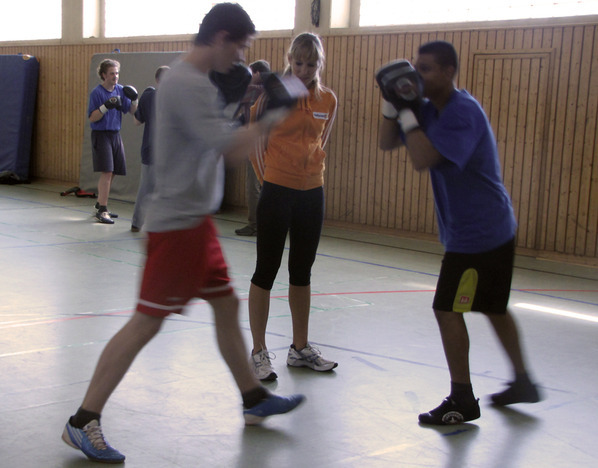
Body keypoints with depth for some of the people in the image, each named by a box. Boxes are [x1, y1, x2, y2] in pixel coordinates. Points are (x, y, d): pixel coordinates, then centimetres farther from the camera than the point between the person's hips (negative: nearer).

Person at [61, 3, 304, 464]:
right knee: (147, 321, -7)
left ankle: (254, 399, 33)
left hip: (197, 219, 11)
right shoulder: (188, 85, -19)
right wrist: (269, 119, -12)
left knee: (227, 305, 18)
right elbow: (228, 147, -26)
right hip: (177, 223, -10)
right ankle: (83, 422, 0)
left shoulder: (195, 80, 13)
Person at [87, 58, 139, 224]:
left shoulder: (121, 90, 8)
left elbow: (132, 111, 11)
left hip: (115, 135, 6)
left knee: (112, 173, 10)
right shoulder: (97, 92, -9)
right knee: (107, 172, -15)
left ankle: (99, 205, 24)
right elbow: (92, 118, -11)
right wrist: (106, 106, -24)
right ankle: (102, 210, -13)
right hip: (101, 135, -6)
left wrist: (134, 100, -7)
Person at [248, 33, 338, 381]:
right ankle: (259, 352, 12)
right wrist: (266, 173, -3)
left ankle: (301, 348, 27)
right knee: (267, 270, 1)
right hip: (277, 192, -5)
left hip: (312, 193, 5)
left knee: (302, 271, 14)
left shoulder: (328, 100, 4)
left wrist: (311, 169, 8)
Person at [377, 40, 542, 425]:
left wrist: (408, 110, -24)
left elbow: (422, 159, -31)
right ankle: (523, 383, 36)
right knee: (494, 308, 21)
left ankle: (463, 400, 7)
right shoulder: (432, 109, 9)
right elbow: (387, 143, 8)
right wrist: (393, 103, -5)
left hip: (477, 234, -10)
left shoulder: (463, 112, -20)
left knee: (447, 310, -5)